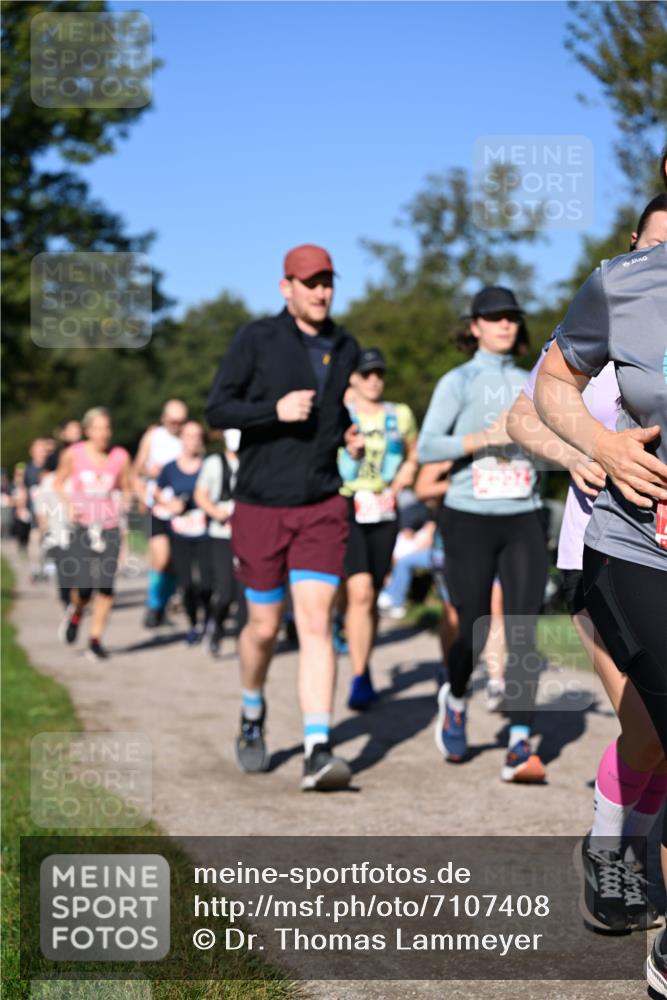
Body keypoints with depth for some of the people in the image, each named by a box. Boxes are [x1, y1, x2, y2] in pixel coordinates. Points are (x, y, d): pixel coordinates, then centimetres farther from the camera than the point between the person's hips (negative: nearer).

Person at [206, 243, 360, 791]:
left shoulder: (345, 347, 9)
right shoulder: (256, 339, -4)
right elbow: (217, 409, -6)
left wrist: (349, 434, 7)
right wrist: (276, 410, -21)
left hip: (323, 506, 2)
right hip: (261, 505, -2)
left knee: (317, 623, -11)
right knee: (265, 626, 8)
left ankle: (318, 751, -16)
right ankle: (253, 714, 37)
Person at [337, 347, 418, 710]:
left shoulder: (401, 416, 10)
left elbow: (413, 458, 22)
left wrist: (396, 488, 6)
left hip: (383, 512, 3)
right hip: (345, 507, -3)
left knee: (371, 597, 8)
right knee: (360, 591, -17)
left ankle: (362, 671, 22)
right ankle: (360, 679, -16)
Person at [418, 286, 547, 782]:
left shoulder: (531, 384, 12)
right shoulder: (458, 382, -1)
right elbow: (427, 447, -12)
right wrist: (485, 438, -23)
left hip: (523, 520, 3)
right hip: (469, 518, -3)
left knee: (523, 633, -8)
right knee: (475, 631, 2)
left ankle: (521, 747, -10)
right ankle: (455, 700, 34)